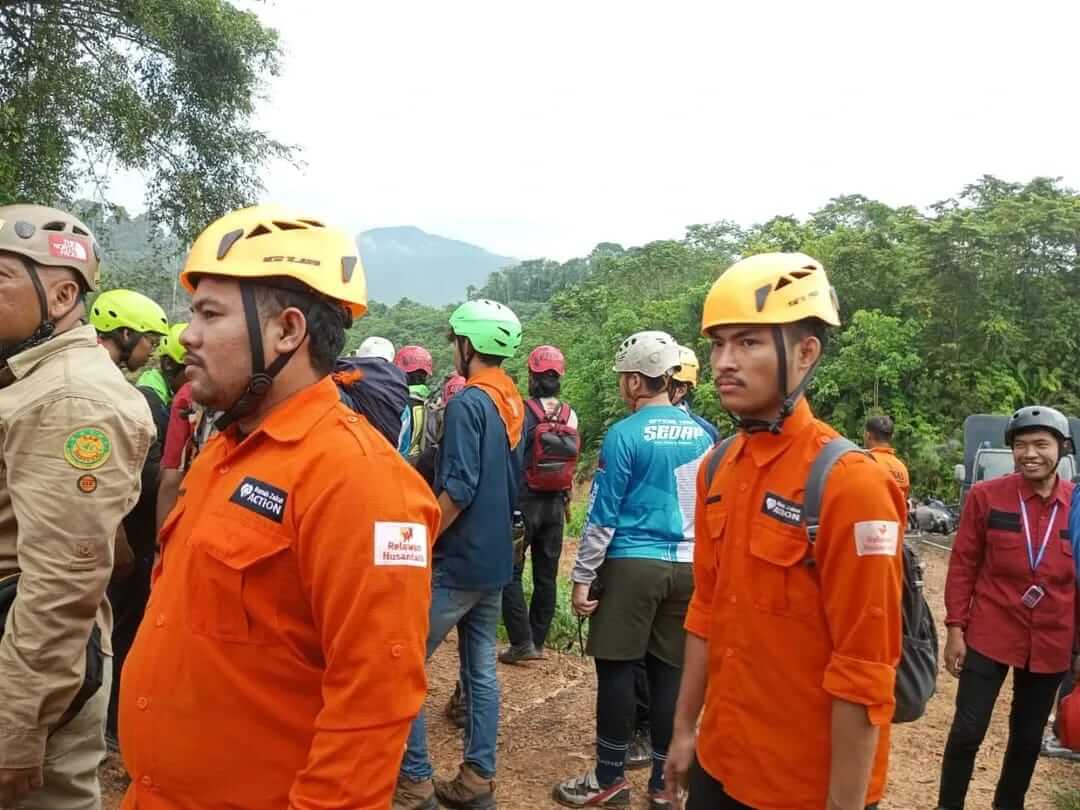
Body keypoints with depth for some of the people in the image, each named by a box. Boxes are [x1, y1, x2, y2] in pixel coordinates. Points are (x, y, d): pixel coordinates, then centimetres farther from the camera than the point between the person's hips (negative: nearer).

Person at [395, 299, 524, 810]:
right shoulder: (516, 405, 9)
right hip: (495, 560, 9)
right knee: (481, 670, 14)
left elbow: (459, 489, -23)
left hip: (457, 562, -8)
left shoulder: (468, 402, -16)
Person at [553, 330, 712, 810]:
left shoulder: (625, 435, -10)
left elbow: (602, 516, -9)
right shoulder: (703, 435, 6)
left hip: (631, 565, -5)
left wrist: (582, 578, -3)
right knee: (670, 671, 11)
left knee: (616, 668, 5)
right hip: (687, 567, 6)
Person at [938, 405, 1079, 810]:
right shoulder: (985, 496, -8)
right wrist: (955, 629, -6)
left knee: (1028, 737, 17)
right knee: (967, 732, 0)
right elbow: (962, 565, -4)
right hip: (990, 635, -2)